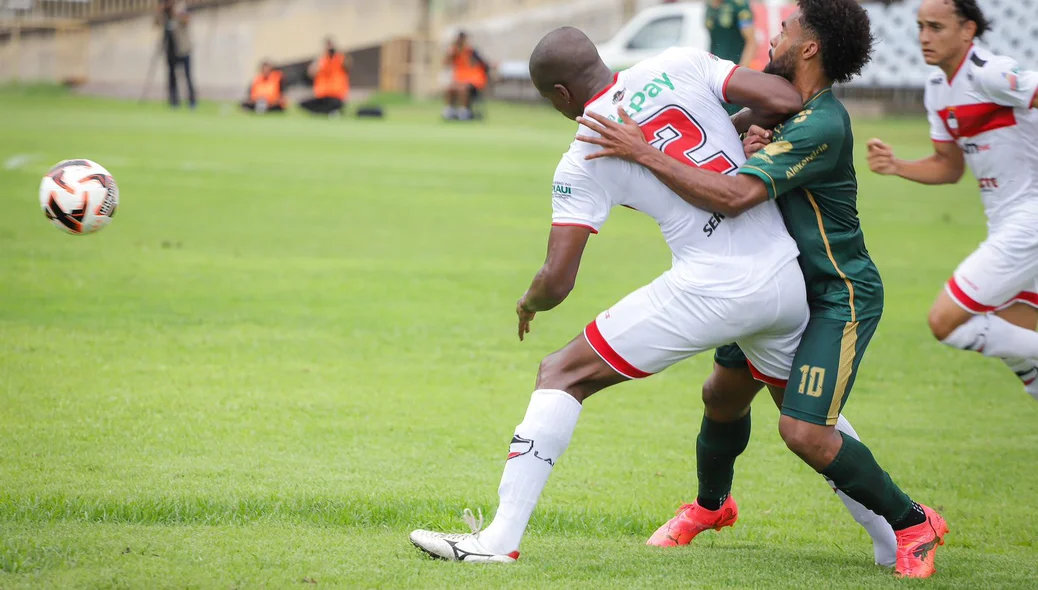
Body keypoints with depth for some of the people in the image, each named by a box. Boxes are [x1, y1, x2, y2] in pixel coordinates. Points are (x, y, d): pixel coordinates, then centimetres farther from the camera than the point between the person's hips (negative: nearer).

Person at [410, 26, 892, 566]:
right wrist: (740, 131, 20)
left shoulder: (583, 162, -1)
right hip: (789, 280, 5)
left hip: (712, 290, -5)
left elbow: (557, 282, -2)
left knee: (561, 375, 6)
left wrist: (528, 303, 22)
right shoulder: (682, 65, 6)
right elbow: (785, 101, -2)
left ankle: (501, 537, -1)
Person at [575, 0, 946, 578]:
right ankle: (712, 504, 42)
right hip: (784, 285, 9)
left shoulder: (821, 126, -26)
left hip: (840, 297, -9)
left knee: (805, 432, -17)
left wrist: (644, 153, -33)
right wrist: (749, 148, -17)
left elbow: (734, 196, -35)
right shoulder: (789, 109, 6)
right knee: (724, 393, 15)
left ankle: (914, 524, 0)